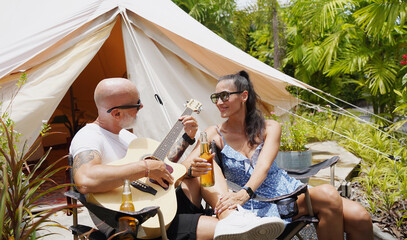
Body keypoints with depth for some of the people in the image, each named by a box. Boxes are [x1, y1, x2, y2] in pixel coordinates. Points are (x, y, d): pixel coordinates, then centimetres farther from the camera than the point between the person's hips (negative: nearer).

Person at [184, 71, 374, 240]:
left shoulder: (270, 128, 3)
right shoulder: (215, 135, 0)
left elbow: (264, 165, -15)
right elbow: (184, 166, -10)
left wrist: (244, 192, -35)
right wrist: (193, 168, -36)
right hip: (261, 206, -3)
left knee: (360, 218, -16)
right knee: (327, 195, -28)